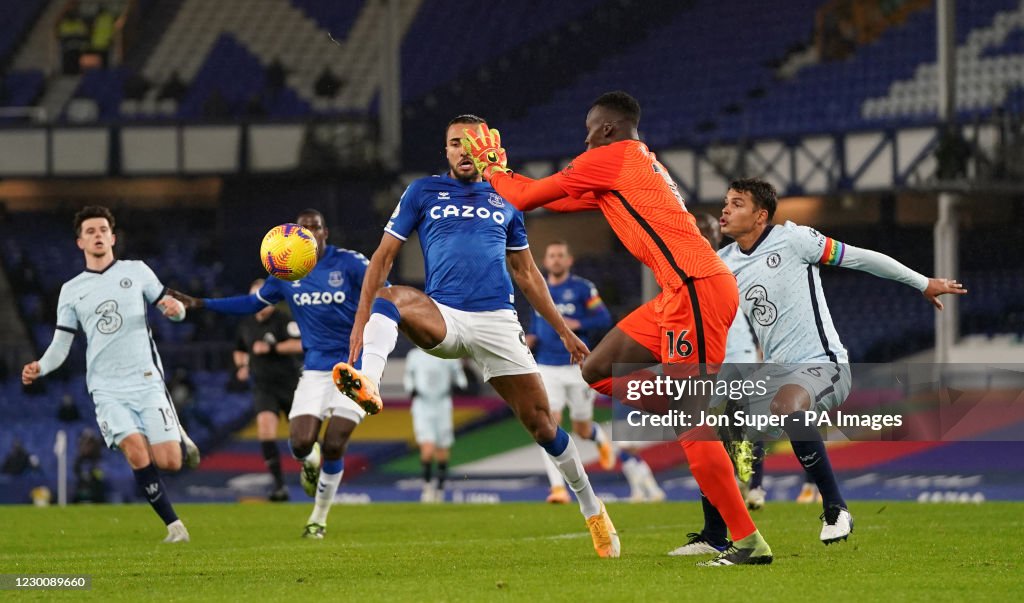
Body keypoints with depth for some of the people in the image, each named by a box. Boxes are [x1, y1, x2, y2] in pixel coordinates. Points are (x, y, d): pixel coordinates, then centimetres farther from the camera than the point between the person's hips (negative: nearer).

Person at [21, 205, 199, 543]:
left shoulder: (136, 271, 7)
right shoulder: (71, 291, 10)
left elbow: (171, 307, 12)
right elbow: (61, 345, 10)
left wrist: (174, 308, -14)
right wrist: (39, 368, -11)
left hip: (147, 381, 0)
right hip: (108, 389, 0)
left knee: (169, 462, -10)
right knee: (137, 455, -20)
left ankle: (178, 437, 28)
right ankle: (174, 526, -7)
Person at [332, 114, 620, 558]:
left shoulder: (504, 200, 18)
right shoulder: (423, 192, 11)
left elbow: (527, 274, 24)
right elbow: (383, 256, 7)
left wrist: (564, 331, 22)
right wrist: (361, 320, -5)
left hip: (498, 322, 2)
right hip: (443, 318, -2)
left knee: (539, 421, -2)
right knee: (390, 297, -34)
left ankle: (592, 509, 15)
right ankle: (368, 385, -60)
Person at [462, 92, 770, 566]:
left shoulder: (610, 157, -2)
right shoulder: (640, 165, 26)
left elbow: (526, 198, 6)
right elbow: (561, 201, 38)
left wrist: (493, 172, 25)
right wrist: (500, 175, 41)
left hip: (696, 286, -10)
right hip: (684, 290, 10)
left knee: (688, 423, -12)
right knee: (597, 371, 13)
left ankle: (748, 541, -14)